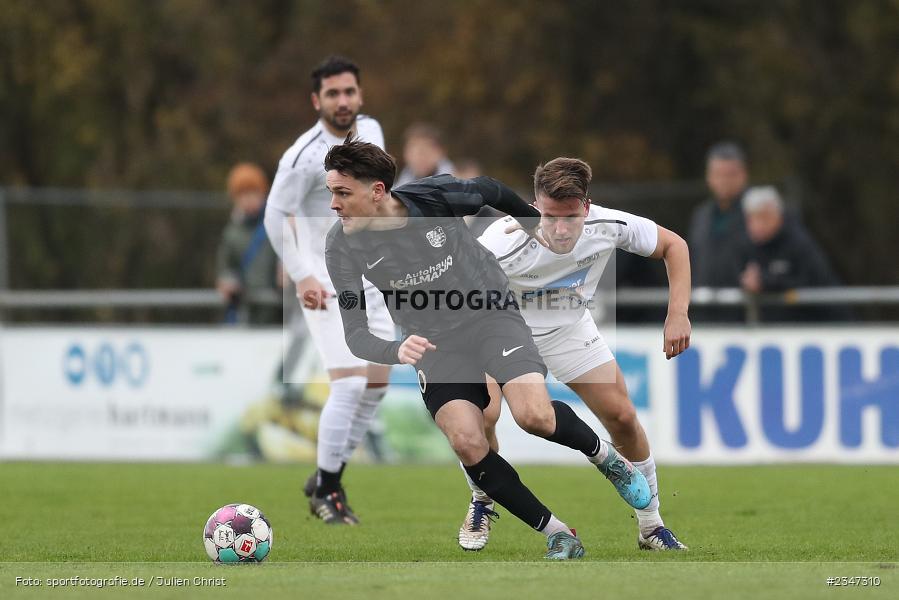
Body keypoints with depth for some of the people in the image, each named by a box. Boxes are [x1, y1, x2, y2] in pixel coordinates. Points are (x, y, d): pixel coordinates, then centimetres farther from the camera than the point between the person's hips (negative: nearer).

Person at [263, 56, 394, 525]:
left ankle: (327, 477, 23)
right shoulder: (304, 156, -19)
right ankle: (326, 491, -2)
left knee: (376, 385, 8)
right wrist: (301, 277, -26)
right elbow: (275, 216, -18)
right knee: (349, 385, -16)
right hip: (327, 287, -8)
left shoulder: (371, 131, 3)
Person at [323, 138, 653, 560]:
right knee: (466, 442, -21)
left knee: (534, 416, -23)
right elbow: (355, 334, -18)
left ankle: (604, 456, 10)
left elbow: (490, 191, 4)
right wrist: (396, 352, -41)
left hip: (489, 315, -1)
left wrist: (535, 223, 22)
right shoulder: (343, 250, -17)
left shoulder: (435, 196, -19)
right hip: (434, 343, 1)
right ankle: (557, 534, -7)